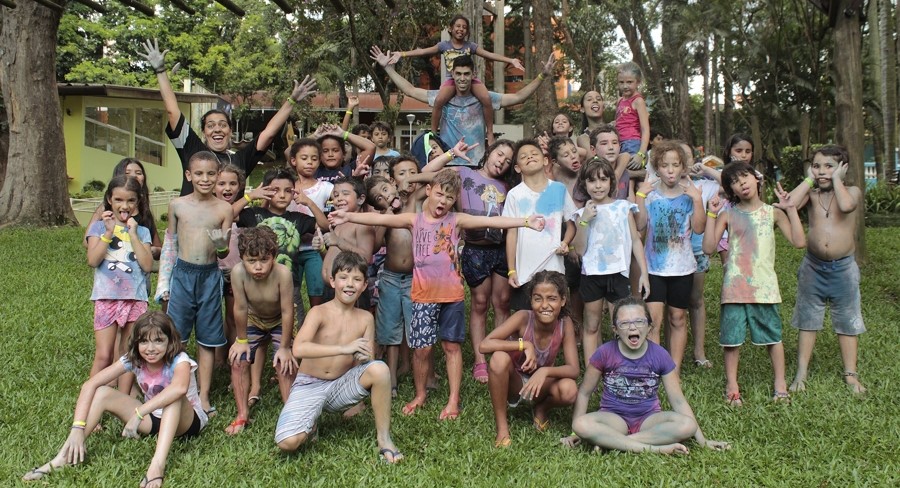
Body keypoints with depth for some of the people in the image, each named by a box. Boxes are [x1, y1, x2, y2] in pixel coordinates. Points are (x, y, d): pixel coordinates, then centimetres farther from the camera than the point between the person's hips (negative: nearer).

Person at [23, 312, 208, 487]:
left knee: (174, 396, -40)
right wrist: (78, 428, -32)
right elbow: (90, 385, -19)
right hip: (153, 418, 5)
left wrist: (138, 413, -53)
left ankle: (158, 464, -51)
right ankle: (64, 458, -19)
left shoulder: (179, 360, -28)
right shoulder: (133, 359, -12)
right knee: (102, 393, -13)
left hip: (187, 421, -5)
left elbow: (179, 388, -52)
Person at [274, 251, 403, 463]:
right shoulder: (319, 312, -12)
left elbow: (367, 358, 0)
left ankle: (383, 437, -11)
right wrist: (344, 348, -36)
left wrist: (363, 357, -25)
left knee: (380, 369, -28)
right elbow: (298, 349, -29)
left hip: (341, 386, 3)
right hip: (309, 386, -2)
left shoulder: (365, 319, -1)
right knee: (288, 442, -26)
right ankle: (310, 426, 11)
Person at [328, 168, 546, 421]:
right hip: (423, 295, 0)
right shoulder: (414, 220, 2)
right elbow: (381, 219, -8)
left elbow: (489, 221, -9)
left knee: (452, 345, 8)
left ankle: (454, 400, 19)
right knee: (421, 348, 4)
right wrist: (349, 216, -20)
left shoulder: (456, 220, 0)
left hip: (452, 295, 0)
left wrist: (525, 222, -18)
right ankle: (420, 395, 26)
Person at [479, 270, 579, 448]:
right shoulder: (523, 318, -24)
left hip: (540, 385, 2)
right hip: (513, 384, -2)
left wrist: (545, 371, -37)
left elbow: (573, 369, -19)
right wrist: (524, 345, -37)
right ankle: (502, 427, -16)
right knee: (499, 358, -35)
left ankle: (541, 410, 7)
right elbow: (484, 345, -33)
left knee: (569, 390, -31)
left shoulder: (565, 324, -17)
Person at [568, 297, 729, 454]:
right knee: (581, 425, -33)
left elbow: (678, 400, 1)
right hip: (614, 417, -2)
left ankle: (609, 441, -23)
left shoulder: (659, 355, -4)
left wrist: (702, 439, -2)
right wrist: (576, 433, -3)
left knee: (687, 425, -29)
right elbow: (584, 393, 2)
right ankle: (654, 448, -26)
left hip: (648, 418, 2)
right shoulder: (605, 353, -7)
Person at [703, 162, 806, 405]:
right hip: (734, 286, 0)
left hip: (764, 286, 0)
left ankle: (780, 384, 22)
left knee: (773, 336, 7)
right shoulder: (728, 214, 3)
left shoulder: (773, 212, 4)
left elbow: (799, 242, -5)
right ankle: (731, 386, 18)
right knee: (731, 338, 4)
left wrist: (791, 209, -7)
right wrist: (711, 215, -9)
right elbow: (708, 247, -6)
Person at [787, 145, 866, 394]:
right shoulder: (811, 193, 1)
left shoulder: (852, 191, -4)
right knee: (808, 320, 10)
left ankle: (851, 374, 23)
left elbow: (846, 205, -28)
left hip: (843, 268, -2)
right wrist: (808, 180, -9)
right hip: (813, 266, 2)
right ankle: (801, 372, 19)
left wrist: (836, 179, -15)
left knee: (847, 322, 10)